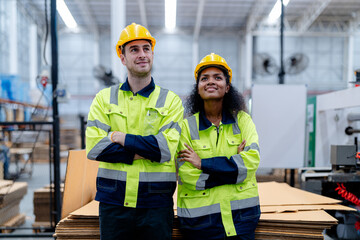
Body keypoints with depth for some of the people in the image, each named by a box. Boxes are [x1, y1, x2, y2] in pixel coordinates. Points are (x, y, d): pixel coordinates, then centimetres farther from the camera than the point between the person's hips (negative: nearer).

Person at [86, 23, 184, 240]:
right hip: (113, 201, 1)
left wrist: (120, 137, -10)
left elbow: (166, 149, -11)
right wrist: (141, 152, -12)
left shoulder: (171, 100, 3)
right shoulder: (104, 98, 7)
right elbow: (94, 148, -6)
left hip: (156, 204, -1)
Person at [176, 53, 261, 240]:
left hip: (240, 214, 2)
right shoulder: (187, 126, -2)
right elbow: (187, 176, -10)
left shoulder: (242, 120, 4)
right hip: (199, 216, -1)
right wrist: (233, 169, -11)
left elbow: (251, 161, -10)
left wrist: (203, 163, -13)